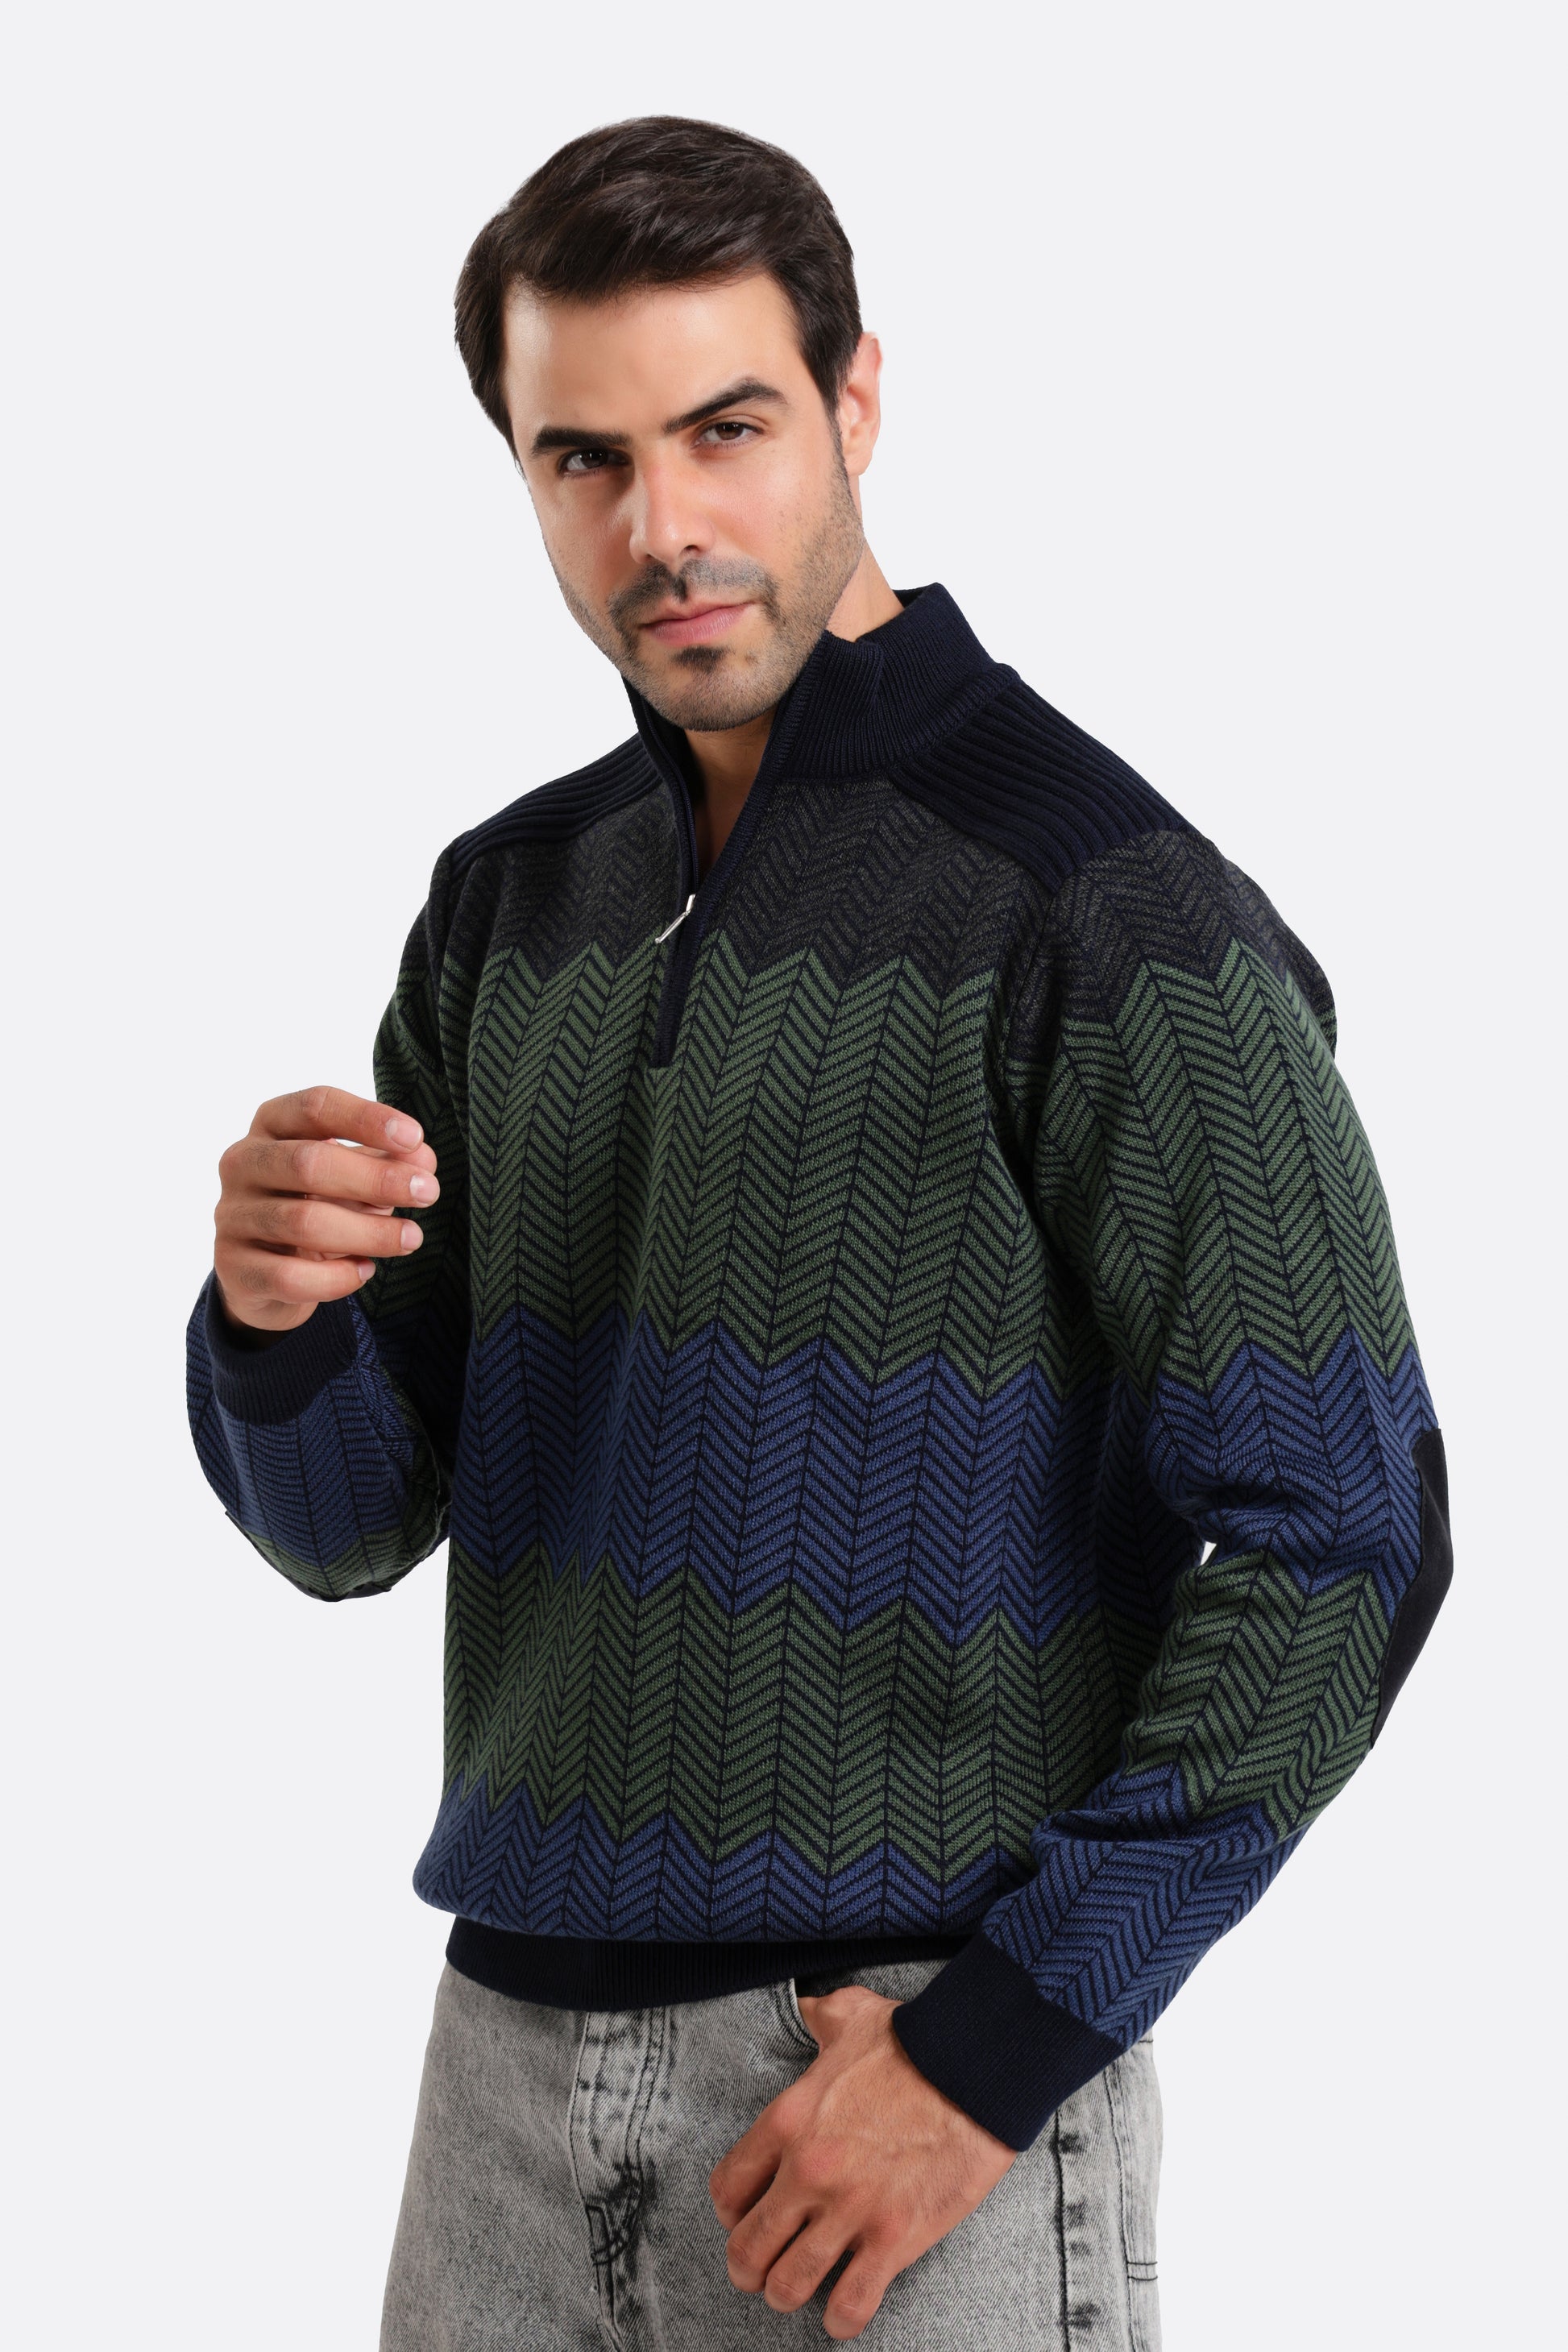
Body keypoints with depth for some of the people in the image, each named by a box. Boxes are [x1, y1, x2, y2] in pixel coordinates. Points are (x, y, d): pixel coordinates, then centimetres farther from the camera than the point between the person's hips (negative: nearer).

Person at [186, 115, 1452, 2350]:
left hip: (911, 2059, -5)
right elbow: (354, 1518, 9)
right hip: (517, 2056, 6)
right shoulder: (511, 904, 8)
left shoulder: (1108, 911, -12)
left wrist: (1001, 2043, -17)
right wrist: (277, 1316, -13)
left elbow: (1338, 1547, -14)